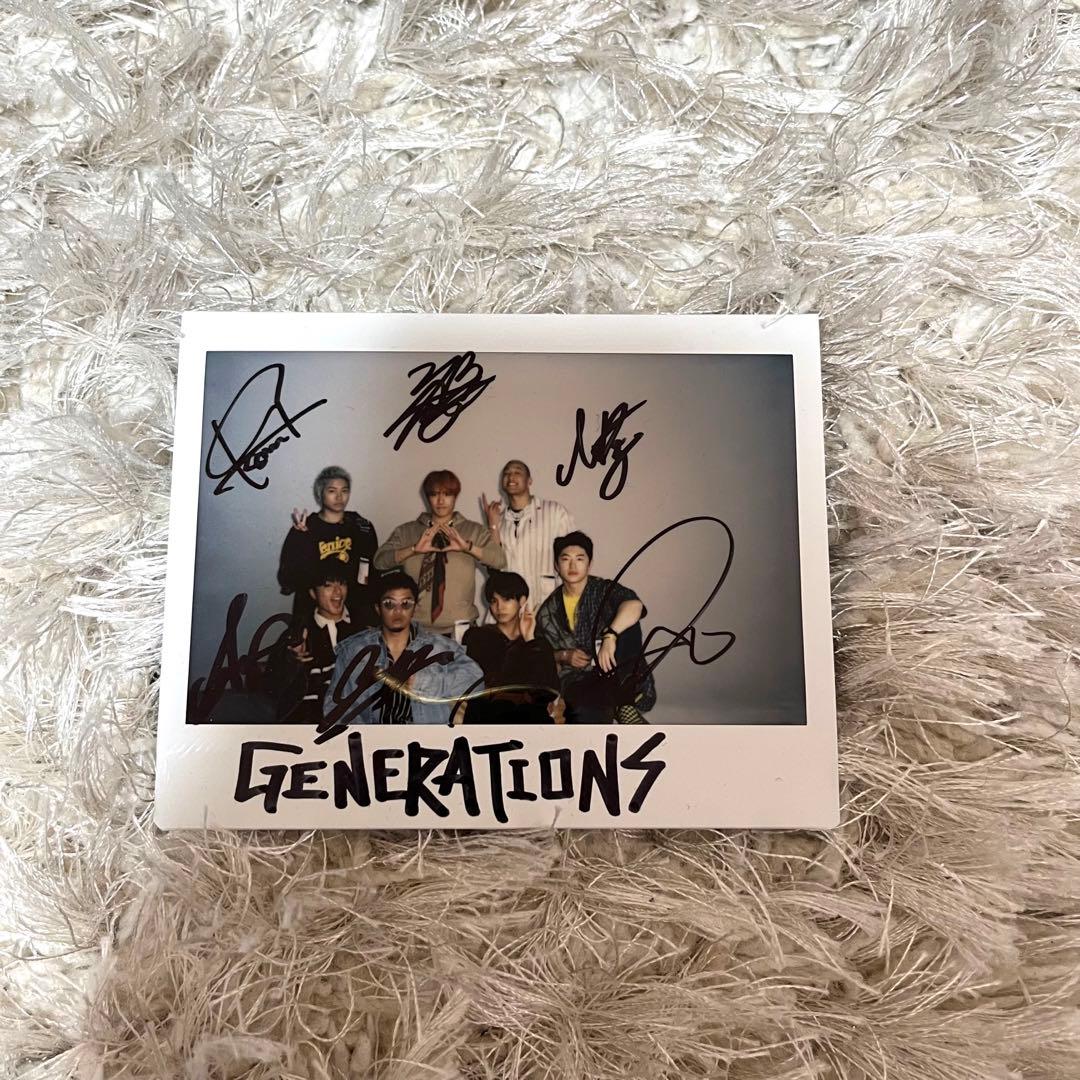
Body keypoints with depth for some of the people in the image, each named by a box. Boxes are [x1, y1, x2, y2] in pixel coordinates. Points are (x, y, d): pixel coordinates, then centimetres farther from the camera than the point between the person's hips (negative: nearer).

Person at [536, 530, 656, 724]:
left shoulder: (604, 590, 0)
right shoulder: (549, 610, 10)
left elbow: (634, 605, -23)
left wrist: (610, 636, -38)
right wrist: (564, 656, -4)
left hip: (617, 675, 1)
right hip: (577, 679, 0)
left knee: (625, 622, -26)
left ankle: (621, 703, -22)